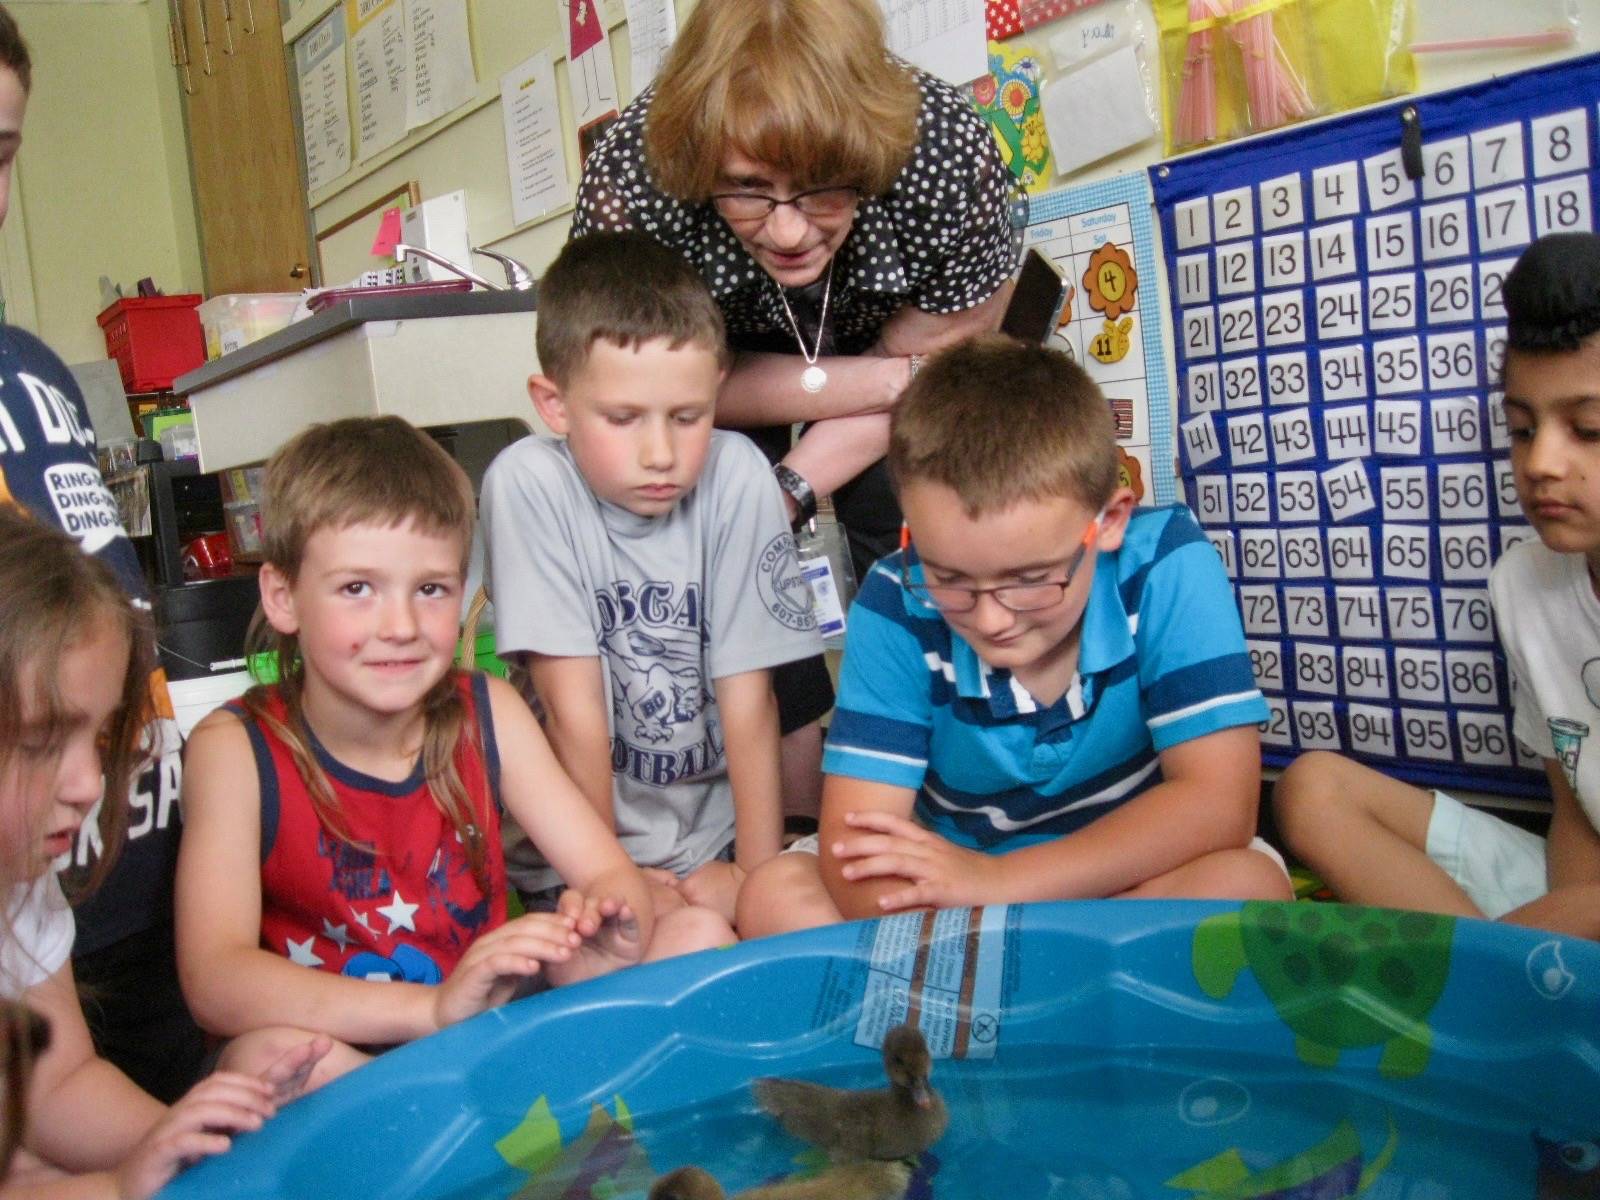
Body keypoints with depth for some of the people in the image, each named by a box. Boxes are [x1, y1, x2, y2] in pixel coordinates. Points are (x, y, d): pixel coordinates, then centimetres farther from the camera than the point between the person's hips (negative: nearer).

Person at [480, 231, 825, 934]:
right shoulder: (529, 485, -14)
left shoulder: (736, 475, -10)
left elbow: (747, 697, -9)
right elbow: (574, 708, -14)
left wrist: (758, 872, -10)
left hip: (716, 836, 3)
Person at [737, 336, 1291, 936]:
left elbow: (1218, 802, -24)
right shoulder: (898, 602, -18)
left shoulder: (1167, 565, -21)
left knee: (1249, 883, -31)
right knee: (775, 895, -21)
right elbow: (857, 845, -23)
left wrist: (999, 879, -27)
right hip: (956, 872, 0)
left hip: (1138, 888, 0)